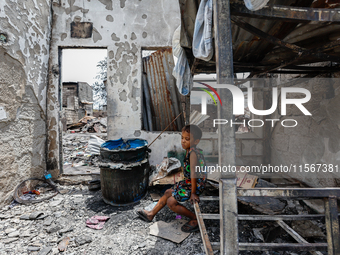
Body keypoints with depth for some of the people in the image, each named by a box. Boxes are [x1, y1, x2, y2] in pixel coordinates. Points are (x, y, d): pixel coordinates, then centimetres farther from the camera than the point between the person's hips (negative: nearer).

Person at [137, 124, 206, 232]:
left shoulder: (193, 153, -26)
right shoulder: (190, 150, 3)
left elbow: (193, 173, -28)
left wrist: (193, 193, -24)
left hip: (196, 185, -10)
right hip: (188, 182, 10)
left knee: (171, 202, -6)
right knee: (168, 192, 18)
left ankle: (195, 219, 6)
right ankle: (151, 214, 35)